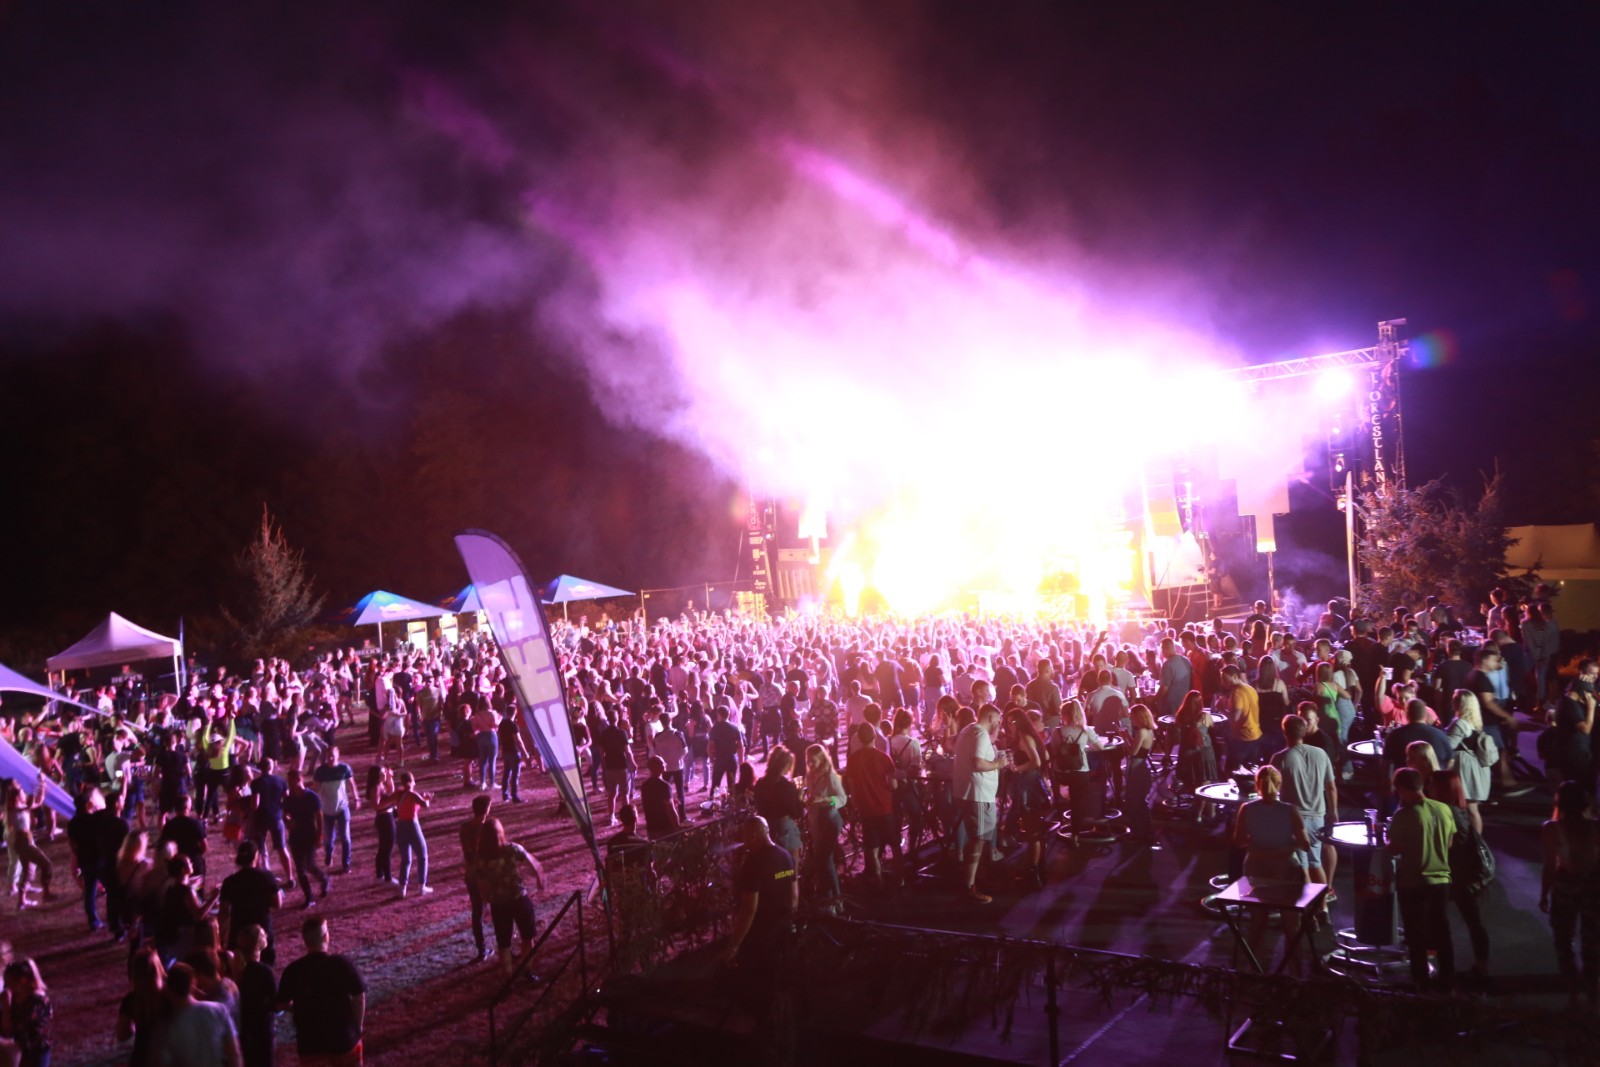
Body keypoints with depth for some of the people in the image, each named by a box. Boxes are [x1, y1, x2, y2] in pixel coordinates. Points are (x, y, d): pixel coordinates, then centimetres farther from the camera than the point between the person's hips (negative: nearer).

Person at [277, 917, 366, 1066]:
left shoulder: (293, 971, -10)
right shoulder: (342, 963, -15)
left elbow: (282, 1004, 1)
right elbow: (359, 996, -11)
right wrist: (358, 1026, 4)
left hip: (310, 1041, 1)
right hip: (344, 1037, -1)